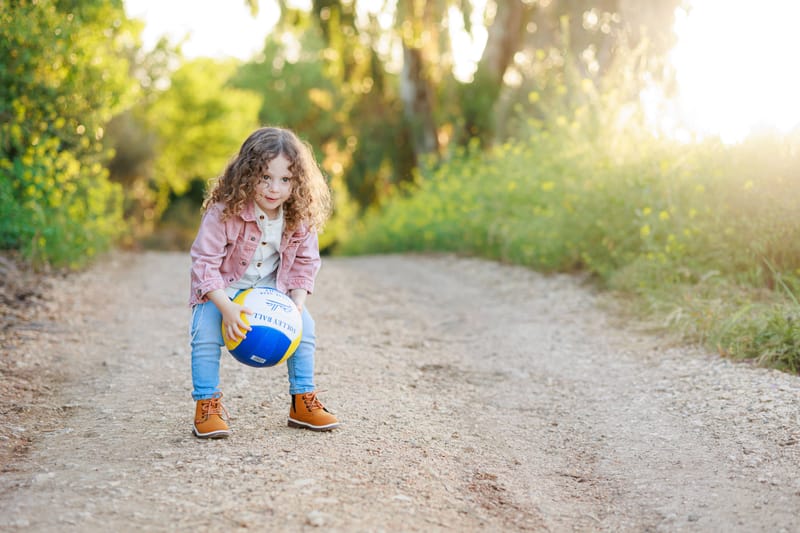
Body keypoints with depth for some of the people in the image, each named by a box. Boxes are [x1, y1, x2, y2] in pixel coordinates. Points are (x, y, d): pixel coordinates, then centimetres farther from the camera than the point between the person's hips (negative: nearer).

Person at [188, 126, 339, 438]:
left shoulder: (300, 217, -16)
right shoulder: (224, 212, -30)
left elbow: (305, 261, -2)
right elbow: (204, 262, -27)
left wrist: (297, 303, -16)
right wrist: (227, 308, -37)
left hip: (271, 286, 4)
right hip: (221, 289, -3)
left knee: (304, 326, -10)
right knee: (206, 332, -25)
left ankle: (303, 402, 6)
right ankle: (207, 406, -8)